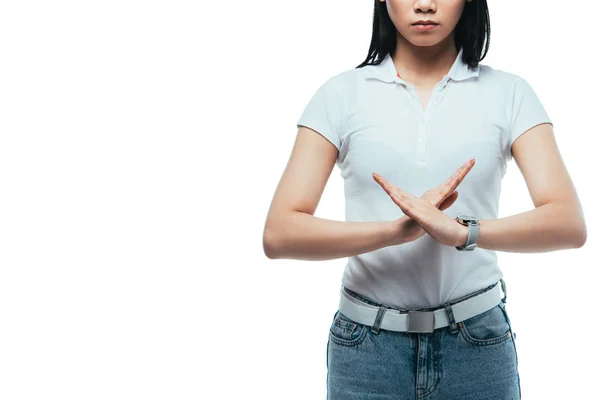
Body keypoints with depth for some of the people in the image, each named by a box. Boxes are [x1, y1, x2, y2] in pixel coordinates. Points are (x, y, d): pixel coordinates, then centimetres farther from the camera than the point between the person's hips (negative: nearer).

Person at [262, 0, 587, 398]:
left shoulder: (509, 93, -1)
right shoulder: (342, 93, -2)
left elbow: (569, 223, -11)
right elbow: (278, 234, -10)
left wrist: (460, 231, -28)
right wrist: (397, 230, -24)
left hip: (478, 342, 1)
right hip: (366, 346, 0)